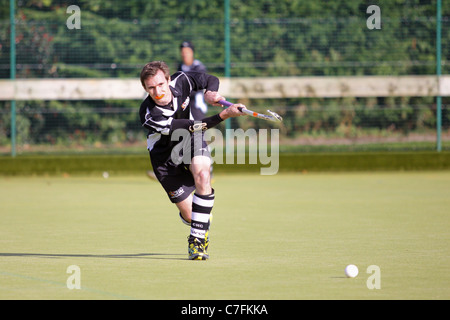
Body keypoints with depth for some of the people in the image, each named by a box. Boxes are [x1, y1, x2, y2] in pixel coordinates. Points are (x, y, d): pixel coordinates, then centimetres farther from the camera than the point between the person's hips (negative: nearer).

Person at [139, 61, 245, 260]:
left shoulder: (180, 81, -22)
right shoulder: (149, 116, -35)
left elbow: (211, 80, -4)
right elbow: (192, 127, -38)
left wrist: (210, 93, -28)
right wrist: (224, 115, -46)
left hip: (191, 141, 2)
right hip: (165, 156, -2)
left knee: (202, 174, -32)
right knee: (188, 215, 1)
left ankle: (198, 239, -24)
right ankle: (200, 222, 43)